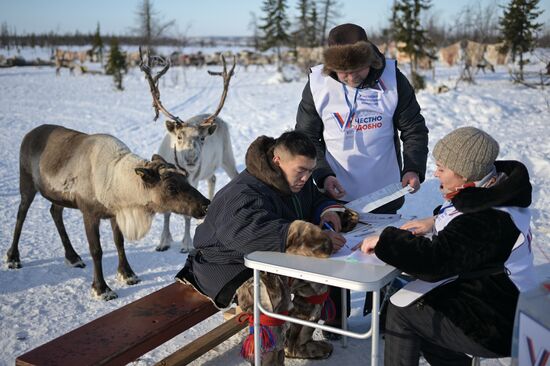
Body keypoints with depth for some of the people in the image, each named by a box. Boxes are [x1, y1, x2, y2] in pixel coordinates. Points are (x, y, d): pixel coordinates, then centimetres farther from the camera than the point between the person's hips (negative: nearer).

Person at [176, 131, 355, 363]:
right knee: (273, 294, -35)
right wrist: (318, 239, -55)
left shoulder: (297, 183, 0)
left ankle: (297, 343, 20)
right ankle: (267, 358, -14)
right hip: (228, 266, -9)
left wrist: (327, 211, -8)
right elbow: (249, 231, -50)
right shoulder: (245, 194, -30)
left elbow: (317, 200, 20)